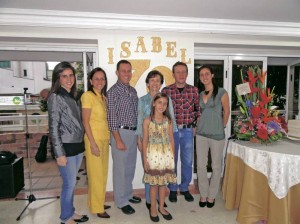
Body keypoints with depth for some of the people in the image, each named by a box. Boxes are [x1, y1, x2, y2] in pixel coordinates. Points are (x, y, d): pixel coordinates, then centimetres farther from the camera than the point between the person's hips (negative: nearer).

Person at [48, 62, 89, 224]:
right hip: (66, 148, -7)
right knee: (69, 184, 5)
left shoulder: (72, 97, 11)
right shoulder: (55, 98, -11)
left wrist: (81, 144, 12)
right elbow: (53, 128, -14)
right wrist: (60, 153, -16)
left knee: (71, 183, 18)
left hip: (78, 146, 7)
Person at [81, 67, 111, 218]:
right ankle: (96, 207, 18)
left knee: (103, 173, 15)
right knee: (96, 174, 3)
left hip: (105, 138, 8)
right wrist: (93, 143, -17)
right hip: (94, 139, -7)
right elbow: (85, 121, -14)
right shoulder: (88, 95, -11)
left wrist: (109, 138, 10)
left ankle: (99, 202, 31)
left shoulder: (103, 97, 12)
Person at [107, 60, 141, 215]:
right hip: (121, 133, -7)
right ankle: (121, 201, 19)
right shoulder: (113, 91, -10)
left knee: (130, 167, 17)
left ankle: (128, 194, 35)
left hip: (133, 132, 7)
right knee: (120, 168, 3)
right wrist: (118, 140, -16)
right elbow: (112, 118, -14)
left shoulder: (133, 90, 12)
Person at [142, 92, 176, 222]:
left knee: (163, 182, 13)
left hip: (166, 154, 3)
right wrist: (145, 159, -7)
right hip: (153, 154, -2)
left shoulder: (168, 120, 2)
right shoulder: (147, 121, -6)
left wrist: (173, 157, 3)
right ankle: (153, 208, 27)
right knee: (154, 183, 8)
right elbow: (145, 141, -4)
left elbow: (171, 140, 5)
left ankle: (161, 207, 31)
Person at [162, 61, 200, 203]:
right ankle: (172, 189, 28)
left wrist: (195, 125, 3)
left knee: (187, 161, 11)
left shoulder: (193, 90, 2)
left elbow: (198, 109, 9)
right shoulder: (166, 90, -4)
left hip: (188, 130, 2)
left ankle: (184, 188, 31)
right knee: (171, 161, 10)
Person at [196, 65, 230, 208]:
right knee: (201, 165, 7)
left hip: (217, 134, -4)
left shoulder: (221, 92, -6)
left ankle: (211, 195, 26)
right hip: (201, 133, 4)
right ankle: (203, 194, 24)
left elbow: (226, 112, 2)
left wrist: (221, 127, 9)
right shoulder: (200, 94, 8)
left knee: (216, 166, 9)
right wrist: (200, 125, 11)